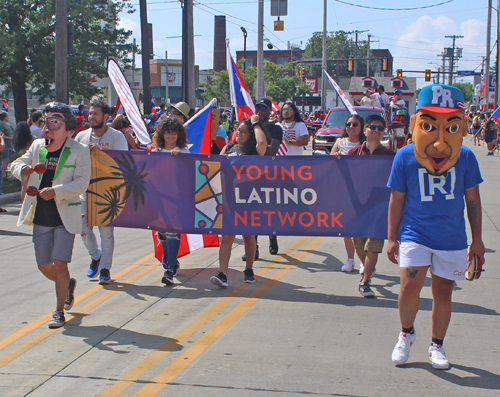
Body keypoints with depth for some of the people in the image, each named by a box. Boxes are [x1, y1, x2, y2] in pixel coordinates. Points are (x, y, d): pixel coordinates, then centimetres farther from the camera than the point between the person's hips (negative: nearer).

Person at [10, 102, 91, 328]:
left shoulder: (79, 151, -7)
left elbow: (81, 182, -15)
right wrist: (24, 170, -16)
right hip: (41, 216, 5)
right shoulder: (37, 146, 7)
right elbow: (16, 165, 9)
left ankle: (59, 310, 6)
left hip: (65, 217, -5)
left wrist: (56, 191, -29)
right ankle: (67, 285, 41)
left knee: (60, 263, -8)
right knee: (44, 266, 10)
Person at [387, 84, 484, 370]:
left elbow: (473, 199, 6)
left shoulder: (465, 157, -4)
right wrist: (392, 237, 3)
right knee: (410, 285, -15)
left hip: (452, 238, 1)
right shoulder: (405, 157, -7)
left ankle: (437, 346, 29)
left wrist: (477, 239, 10)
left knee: (443, 292, 8)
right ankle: (407, 333, 14)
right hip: (415, 234, -1)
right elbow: (397, 199, 2)